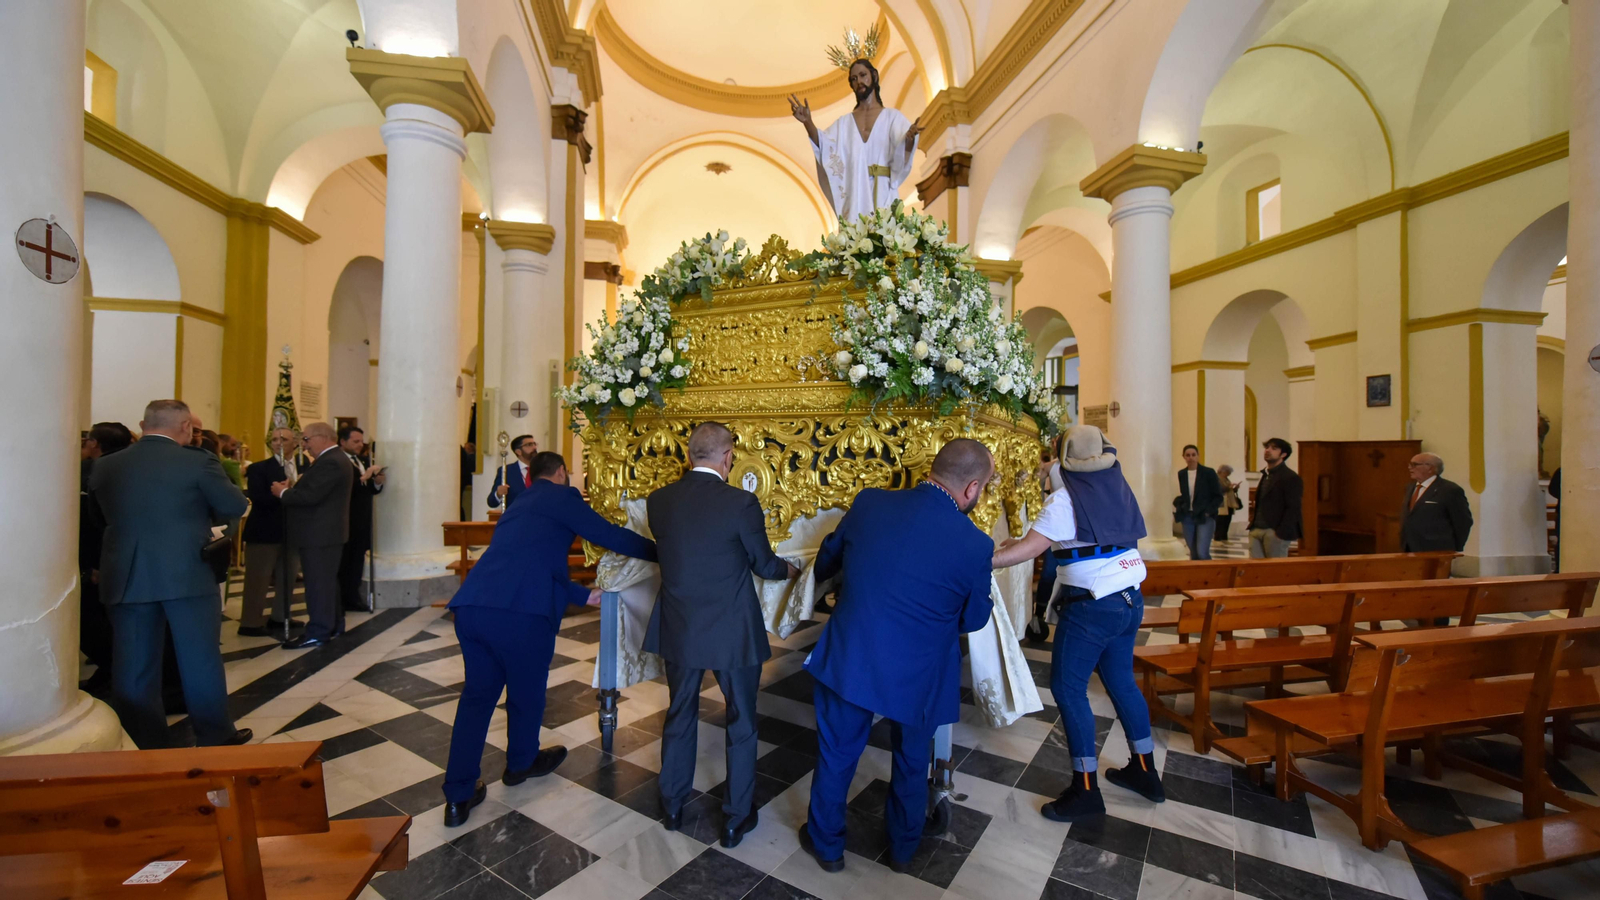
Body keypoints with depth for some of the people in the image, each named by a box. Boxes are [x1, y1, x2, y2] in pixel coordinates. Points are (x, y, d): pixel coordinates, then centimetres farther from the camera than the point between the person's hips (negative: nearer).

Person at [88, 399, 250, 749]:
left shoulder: (105, 466, 4)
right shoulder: (198, 462, -10)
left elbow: (100, 514, 16)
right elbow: (235, 506, -6)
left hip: (127, 577, 4)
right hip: (187, 574, -4)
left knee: (134, 663, 11)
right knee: (200, 656, 6)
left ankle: (142, 743, 19)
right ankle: (216, 735, 16)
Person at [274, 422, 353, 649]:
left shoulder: (329, 462, -20)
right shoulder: (334, 459, 15)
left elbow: (311, 495, -26)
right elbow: (313, 490, 17)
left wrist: (283, 492, -10)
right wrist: (291, 488, 0)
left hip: (319, 533, -11)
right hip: (326, 531, 11)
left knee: (318, 583, -4)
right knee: (327, 580, 17)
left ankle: (317, 633, 4)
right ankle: (334, 625, 26)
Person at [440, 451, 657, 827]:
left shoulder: (517, 508, 29)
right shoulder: (561, 497, 4)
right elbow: (610, 535, 0)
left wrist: (584, 595, 42)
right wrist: (661, 551, 13)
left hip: (470, 607, 7)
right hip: (520, 612, -7)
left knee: (477, 694, 23)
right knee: (526, 692, 19)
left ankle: (458, 794, 29)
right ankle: (521, 763, 44)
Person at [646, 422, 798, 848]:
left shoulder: (658, 501, -7)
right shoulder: (741, 502, -20)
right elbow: (764, 564, -8)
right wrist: (790, 569, 16)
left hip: (678, 630, 4)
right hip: (732, 632, -4)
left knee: (679, 715, 24)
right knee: (741, 723, 17)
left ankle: (673, 805, 42)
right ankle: (736, 817, 32)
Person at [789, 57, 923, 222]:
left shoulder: (892, 117, 10)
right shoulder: (843, 123, 16)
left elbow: (903, 151, -7)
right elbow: (824, 145, -2)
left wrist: (909, 137, -30)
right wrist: (808, 122, -18)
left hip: (882, 193, -1)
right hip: (854, 195, 1)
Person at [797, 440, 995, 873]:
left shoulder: (868, 502, -13)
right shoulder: (975, 544, -19)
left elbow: (825, 564, 4)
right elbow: (974, 619, -2)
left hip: (848, 661, 1)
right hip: (915, 675, 0)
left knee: (836, 754, 24)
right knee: (911, 761, 27)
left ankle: (826, 843, 45)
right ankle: (902, 847, 50)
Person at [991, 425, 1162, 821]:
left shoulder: (1067, 499, -18)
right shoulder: (1120, 489, 4)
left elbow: (1028, 549, -23)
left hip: (1091, 606, -8)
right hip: (1130, 599, 8)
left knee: (1067, 688, 3)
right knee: (1120, 680, 21)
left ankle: (1086, 791, 11)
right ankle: (1144, 771, 37)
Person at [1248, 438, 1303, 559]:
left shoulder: (1290, 477, -6)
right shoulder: (1266, 475, 19)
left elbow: (1293, 509, -13)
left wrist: (1281, 533, -18)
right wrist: (1254, 518, 11)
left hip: (1275, 532, -7)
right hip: (1256, 530, 7)